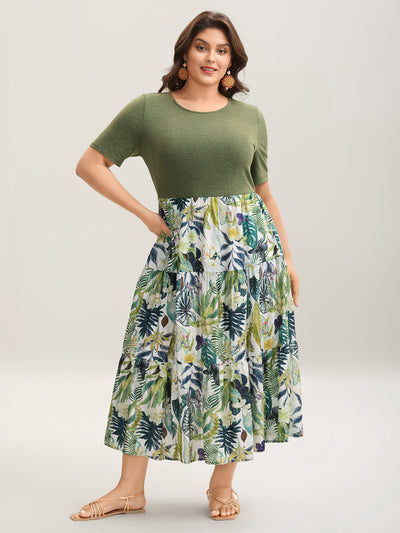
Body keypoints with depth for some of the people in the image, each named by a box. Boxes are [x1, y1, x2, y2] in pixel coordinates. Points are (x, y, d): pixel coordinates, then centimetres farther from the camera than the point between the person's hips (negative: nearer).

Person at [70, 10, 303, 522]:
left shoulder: (249, 116, 9)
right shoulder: (147, 110, 3)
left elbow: (264, 193, 15)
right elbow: (90, 163, 4)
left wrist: (286, 259, 12)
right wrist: (145, 214, -1)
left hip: (248, 243, 2)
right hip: (180, 249, -1)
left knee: (240, 359, 3)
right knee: (155, 354, -2)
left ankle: (223, 482, 18)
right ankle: (131, 489, 8)